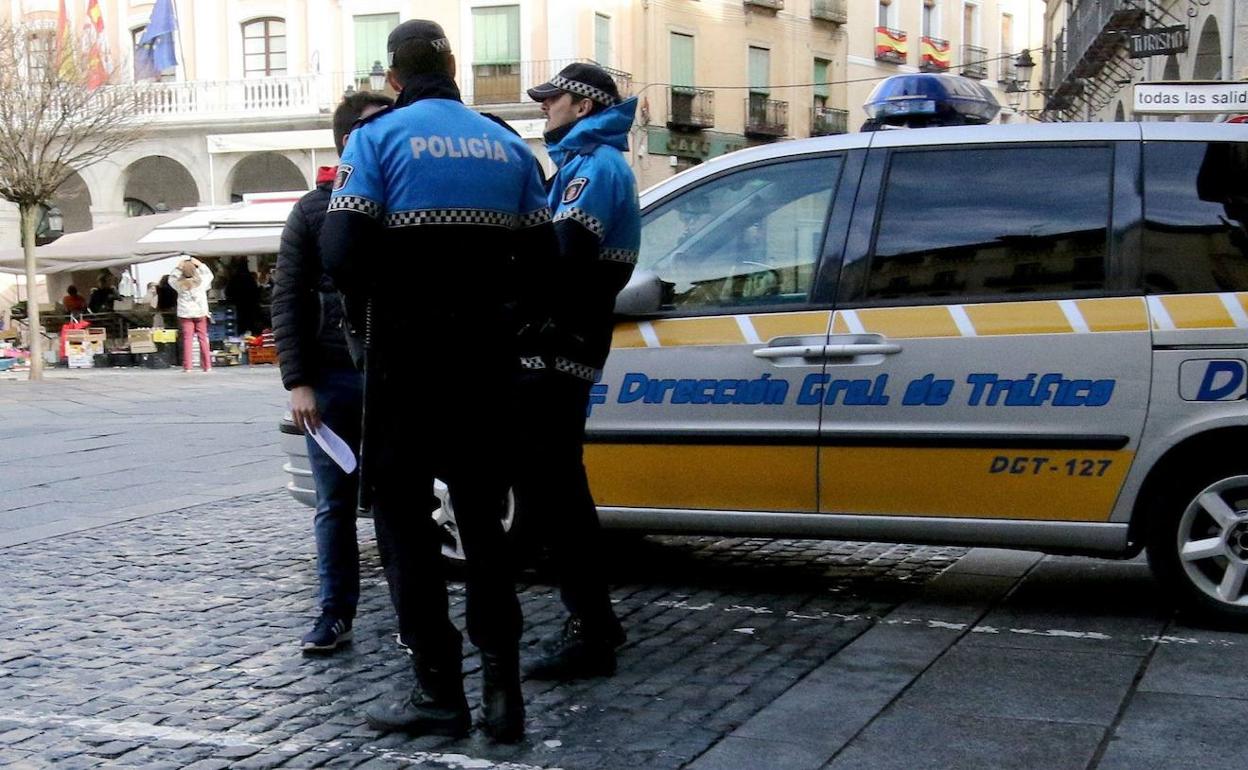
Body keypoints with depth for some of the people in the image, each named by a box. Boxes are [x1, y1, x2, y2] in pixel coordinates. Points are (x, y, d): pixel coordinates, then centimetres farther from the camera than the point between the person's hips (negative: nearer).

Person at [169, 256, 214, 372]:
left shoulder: (180, 284, -11)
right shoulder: (201, 282, -9)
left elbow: (171, 278, 10)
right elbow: (209, 275, 12)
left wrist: (178, 267, 3)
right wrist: (200, 264, 9)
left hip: (185, 314, -1)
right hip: (200, 313, 1)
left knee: (187, 339, 0)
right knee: (203, 338, 6)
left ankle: (187, 366, -3)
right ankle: (207, 366, 5)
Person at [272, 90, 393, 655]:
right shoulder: (314, 210, 6)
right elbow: (287, 301, 3)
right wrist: (297, 382, -5)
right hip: (333, 378, 0)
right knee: (335, 504, 7)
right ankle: (336, 614, 16)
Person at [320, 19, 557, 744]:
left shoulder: (379, 137, -4)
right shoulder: (508, 145, 8)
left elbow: (344, 252, -15)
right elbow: (543, 262, 3)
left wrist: (368, 313, 4)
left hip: (408, 350, -4)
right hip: (488, 352, 4)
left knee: (404, 513, 8)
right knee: (483, 517, 14)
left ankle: (440, 690, 7)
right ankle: (502, 687, 10)